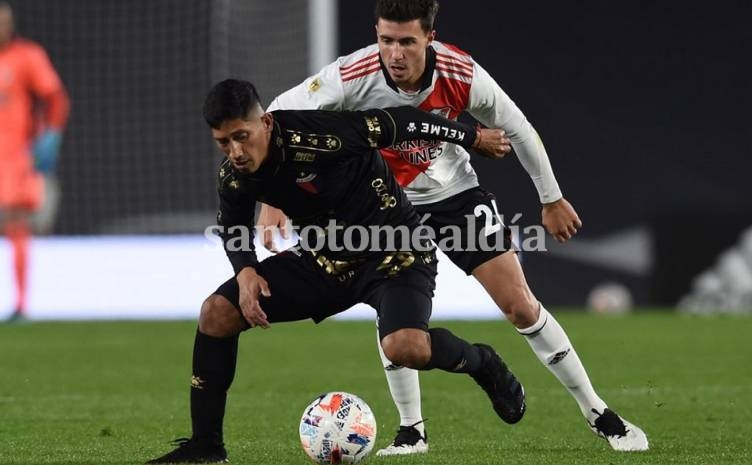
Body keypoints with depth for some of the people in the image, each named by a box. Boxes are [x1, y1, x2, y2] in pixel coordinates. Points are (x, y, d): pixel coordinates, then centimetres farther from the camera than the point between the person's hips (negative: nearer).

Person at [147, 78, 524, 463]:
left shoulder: (317, 135, -31)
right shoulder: (234, 178, -11)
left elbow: (402, 121, -18)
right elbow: (232, 229, 11)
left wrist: (474, 138, -6)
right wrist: (246, 271, -11)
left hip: (395, 254, -6)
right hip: (324, 259, 6)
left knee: (405, 347, -34)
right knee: (217, 313, -7)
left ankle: (481, 363, 1)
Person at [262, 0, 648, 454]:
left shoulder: (462, 76, -25)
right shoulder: (353, 76, -30)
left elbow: (518, 128, -8)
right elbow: (278, 113, -23)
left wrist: (552, 200, 3)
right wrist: (271, 199, -31)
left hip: (455, 192, 0)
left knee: (520, 304, -3)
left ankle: (598, 413, 8)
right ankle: (411, 430, 2)